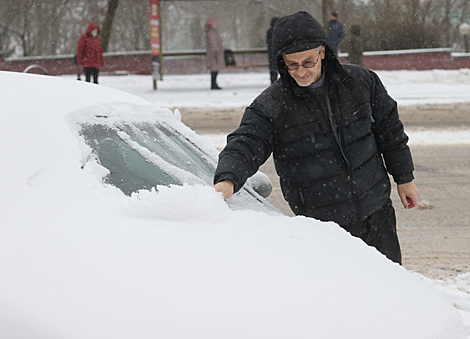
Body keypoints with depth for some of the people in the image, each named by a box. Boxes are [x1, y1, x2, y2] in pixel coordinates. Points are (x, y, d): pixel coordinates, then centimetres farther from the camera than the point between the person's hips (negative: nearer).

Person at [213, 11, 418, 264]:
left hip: (377, 214, 3)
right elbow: (244, 147, -21)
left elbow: (389, 129, 10)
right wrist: (228, 180, -42)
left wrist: (404, 178, 14)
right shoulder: (270, 107, -10)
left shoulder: (360, 82, -1)